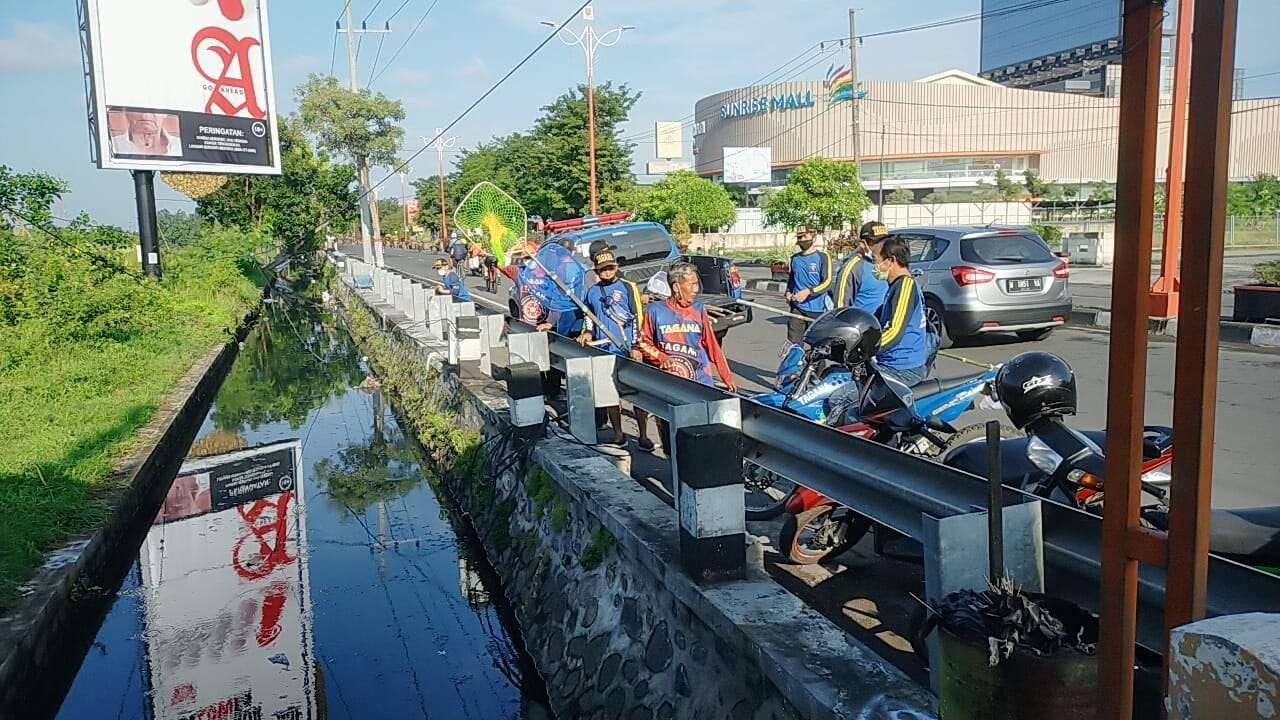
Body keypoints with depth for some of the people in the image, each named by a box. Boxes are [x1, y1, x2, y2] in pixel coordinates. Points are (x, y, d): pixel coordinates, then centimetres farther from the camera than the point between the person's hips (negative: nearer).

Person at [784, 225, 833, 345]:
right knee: (793, 342, -3)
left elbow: (827, 283, -12)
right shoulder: (795, 258, 13)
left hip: (817, 309, -4)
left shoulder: (822, 256, -4)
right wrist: (788, 292, 8)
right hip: (797, 308, 4)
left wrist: (808, 291, -23)